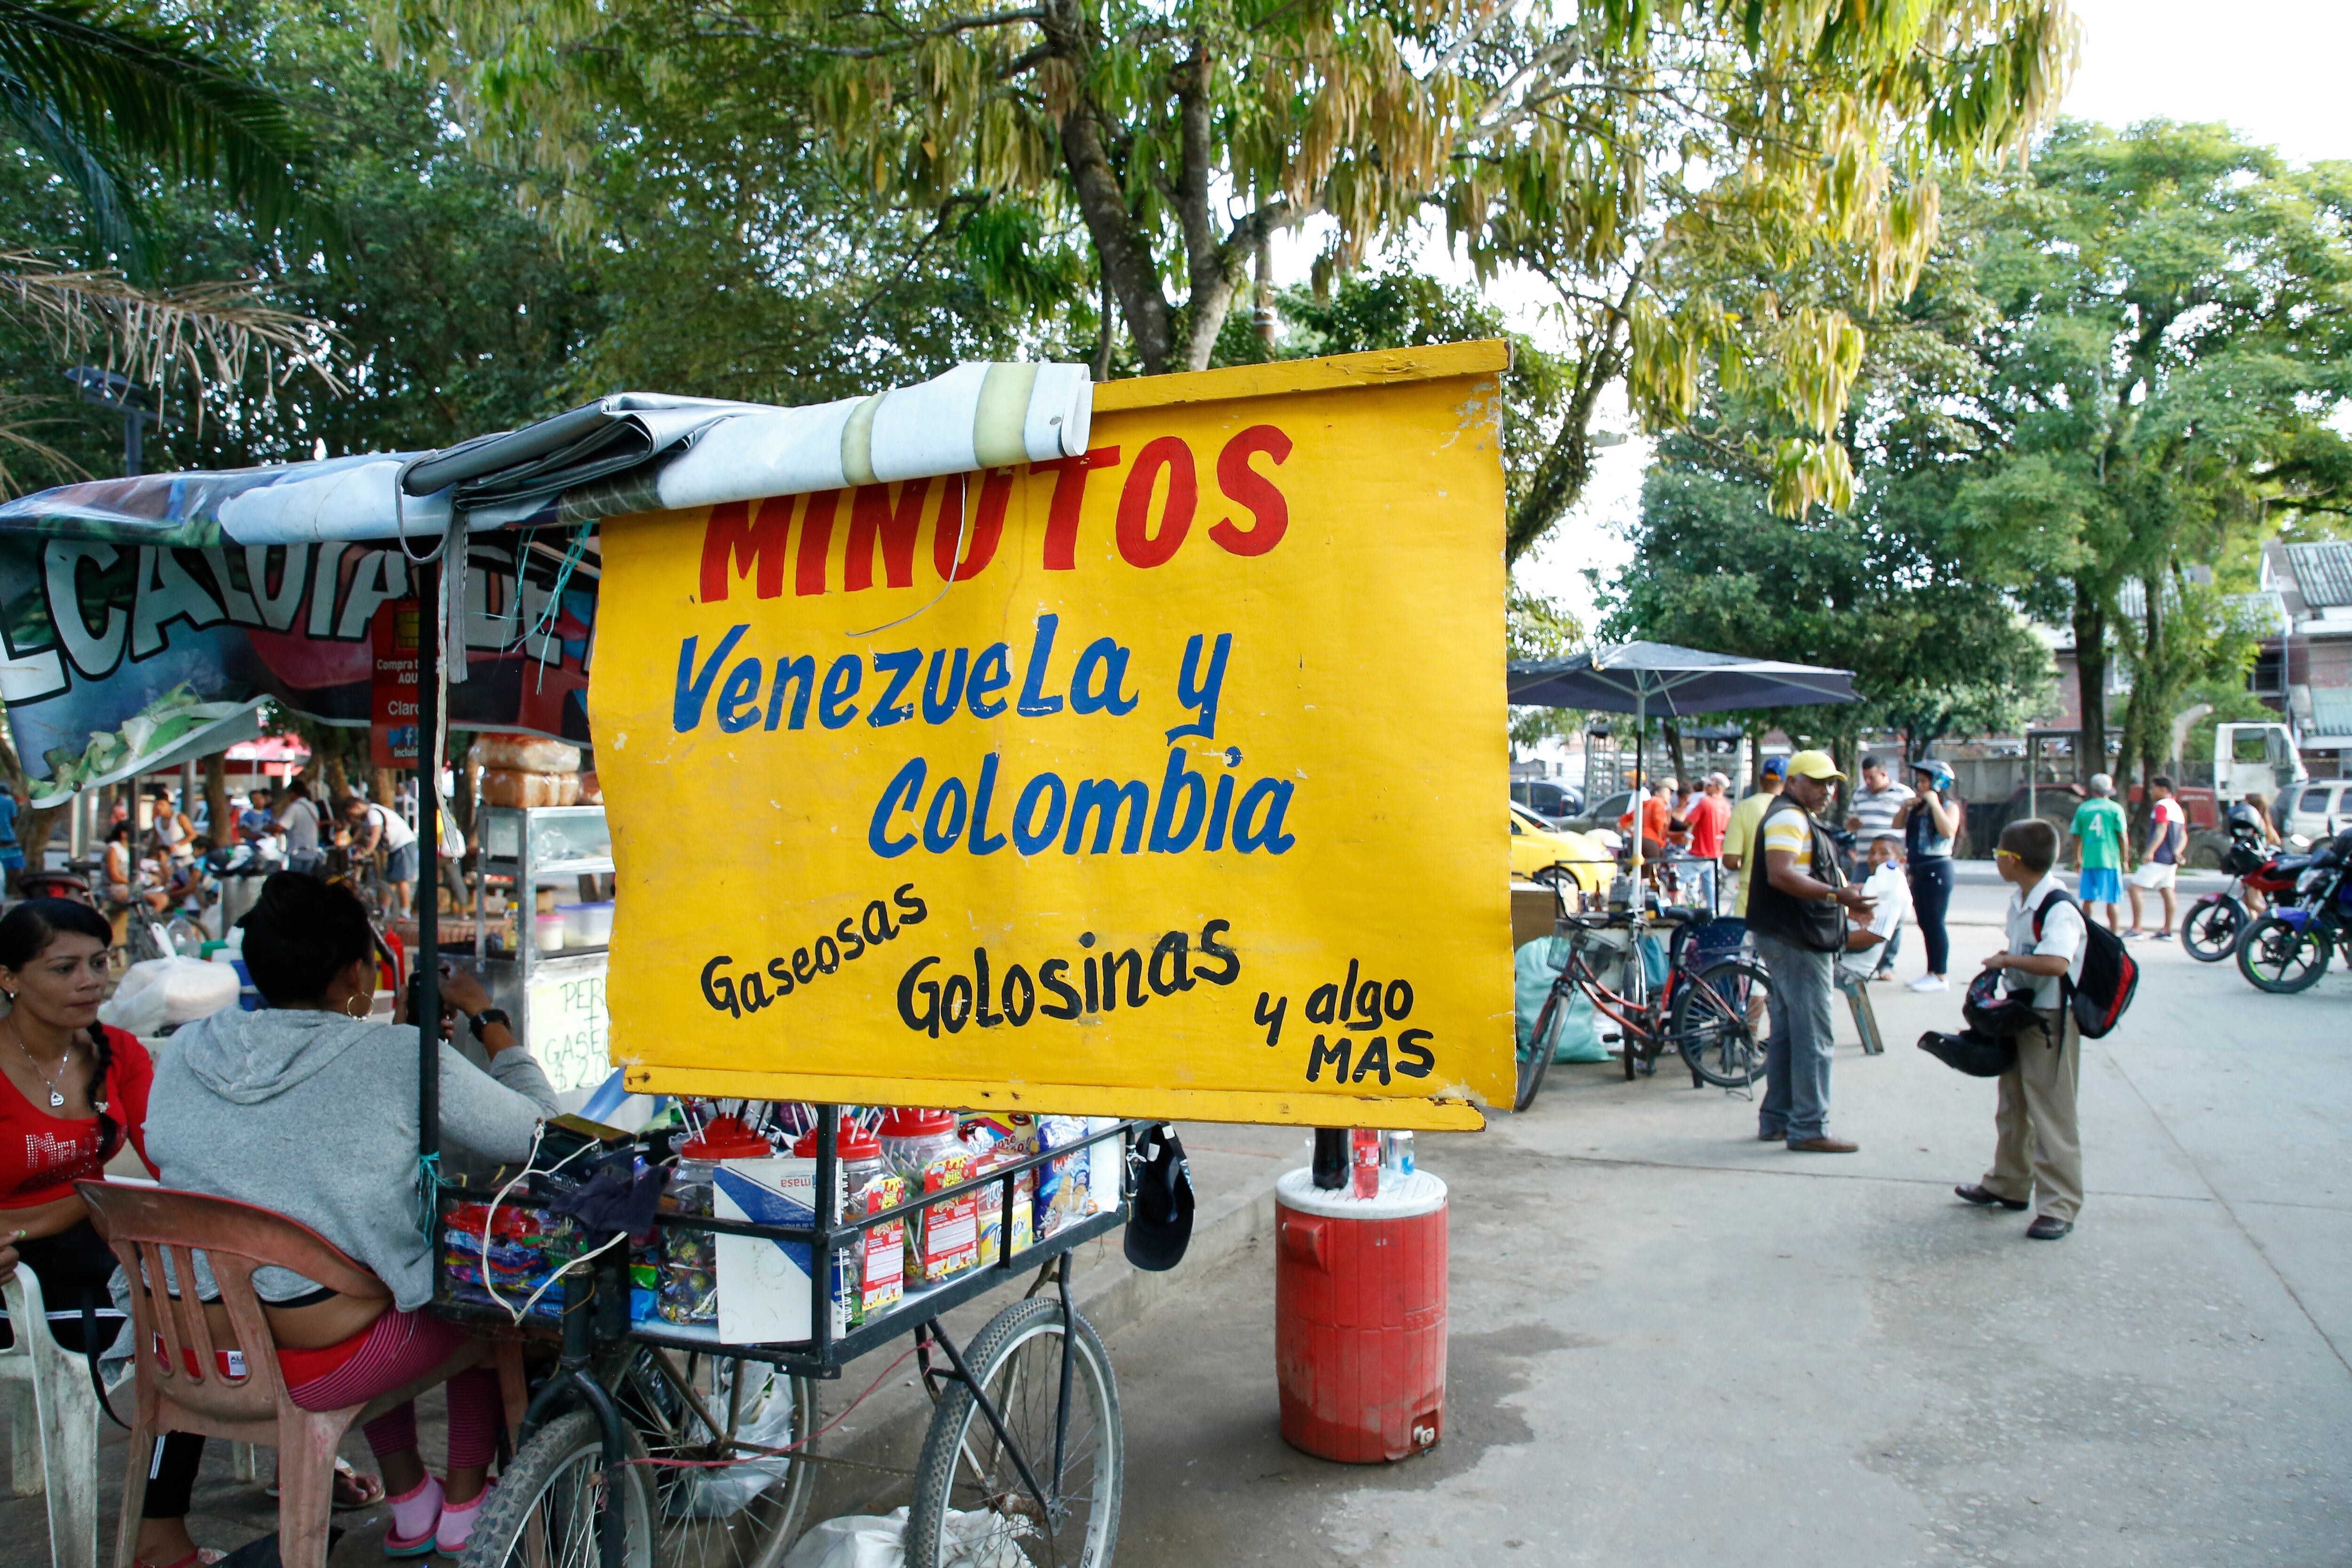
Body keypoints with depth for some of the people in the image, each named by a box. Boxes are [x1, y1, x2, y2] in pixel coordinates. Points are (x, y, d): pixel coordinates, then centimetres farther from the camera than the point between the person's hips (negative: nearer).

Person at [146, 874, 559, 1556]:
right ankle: (463, 1513, 37)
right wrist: (486, 1016, 7)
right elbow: (535, 1130, -5)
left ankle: (411, 1509, 44)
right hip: (312, 1369, -6)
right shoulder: (403, 1058, -15)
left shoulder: (183, 1053, 0)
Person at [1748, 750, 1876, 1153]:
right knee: (1813, 1036, -9)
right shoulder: (1788, 817, -15)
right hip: (1797, 942, -11)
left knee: (1787, 1032, 15)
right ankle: (1809, 1129, -6)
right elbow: (1781, 874, -28)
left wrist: (1845, 903, 25)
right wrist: (1837, 895, -31)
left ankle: (1776, 1119, 22)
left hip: (1800, 940, 11)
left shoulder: (1802, 819, 21)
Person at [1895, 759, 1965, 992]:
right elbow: (1897, 826, 17)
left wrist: (1934, 803, -20)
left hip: (1937, 869, -8)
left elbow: (1948, 831, -24)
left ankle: (1941, 976, -2)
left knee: (1935, 923, -6)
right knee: (1925, 924, 12)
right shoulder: (1918, 808, 14)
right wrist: (1905, 806, 3)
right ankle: (1931, 972, 19)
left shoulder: (1950, 807, -7)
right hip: (1918, 870, 8)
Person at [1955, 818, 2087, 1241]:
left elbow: (2056, 963, -38)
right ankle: (2009, 1185, 34)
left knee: (2051, 1115, -3)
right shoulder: (2019, 901, 6)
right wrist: (2003, 960, 4)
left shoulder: (2059, 909, -23)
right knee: (2011, 1108, 20)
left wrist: (2008, 960, -26)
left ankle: (2060, 1206, 6)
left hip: (2051, 1023, -10)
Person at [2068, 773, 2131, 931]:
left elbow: (2076, 836, 9)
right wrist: (2125, 860, 4)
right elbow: (2123, 836, -3)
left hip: (2089, 859, 3)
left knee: (2088, 899, 11)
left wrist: (2078, 859, 19)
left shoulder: (2083, 809, 6)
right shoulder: (2115, 809, -1)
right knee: (2113, 900, 0)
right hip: (2111, 859, -3)